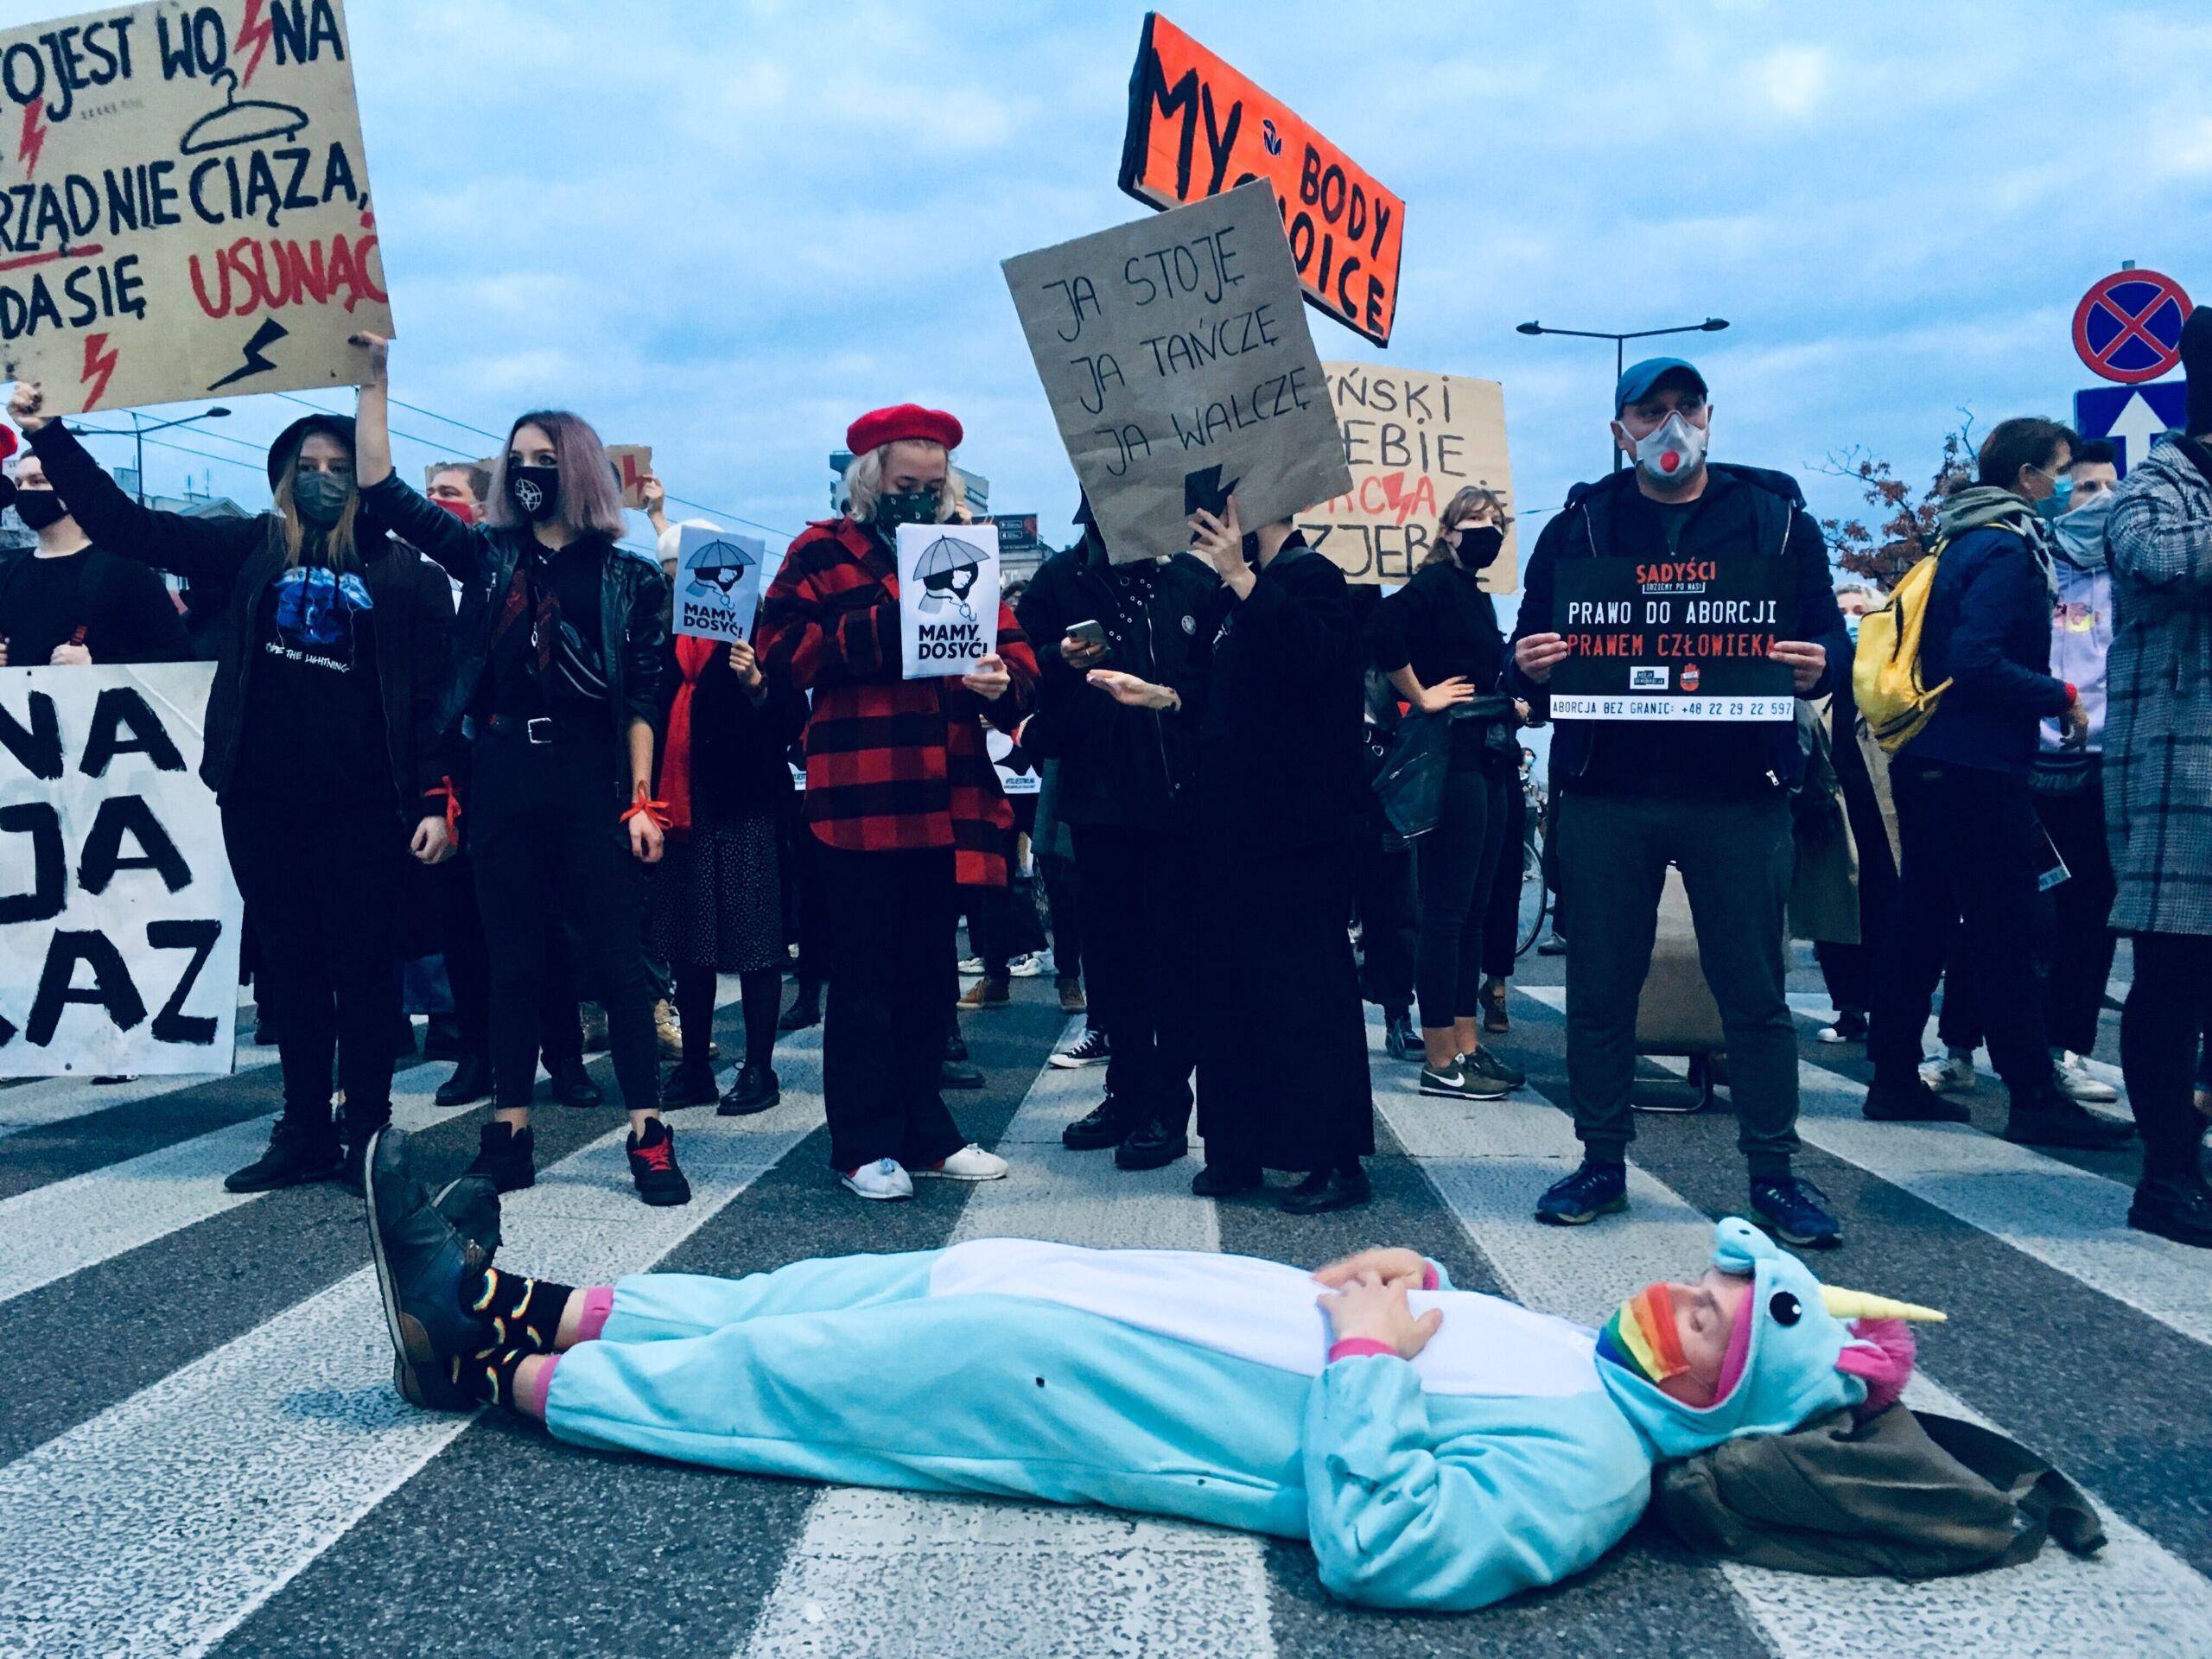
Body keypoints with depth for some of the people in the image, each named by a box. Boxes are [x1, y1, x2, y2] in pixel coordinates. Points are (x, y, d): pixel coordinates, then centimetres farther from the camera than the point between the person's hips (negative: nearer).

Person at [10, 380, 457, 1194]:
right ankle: (306, 1132, 20)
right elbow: (125, 524, 9)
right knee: (288, 966, 10)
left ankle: (366, 1132, 12)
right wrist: (50, 436, 1)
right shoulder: (251, 549, 10)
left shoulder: (404, 572, 1)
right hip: (260, 800, 4)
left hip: (359, 807, -3)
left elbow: (433, 696, -2)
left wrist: (431, 801, -8)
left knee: (364, 966, 2)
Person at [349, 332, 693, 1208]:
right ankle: (509, 1135, 16)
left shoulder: (629, 577, 3)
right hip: (502, 782, 3)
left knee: (617, 961, -2)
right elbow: (381, 489, 7)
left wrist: (641, 801, -6)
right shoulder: (487, 556, 11)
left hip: (591, 783, -3)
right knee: (512, 964, 8)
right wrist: (376, 380, 1)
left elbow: (644, 699, 0)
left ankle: (649, 1138, 2)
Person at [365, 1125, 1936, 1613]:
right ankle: (537, 1309, 18)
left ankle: (505, 1375, 14)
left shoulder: (1585, 1468, -18)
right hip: (1132, 1313, 8)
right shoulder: (1563, 1344, 9)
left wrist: (1371, 1346, -25)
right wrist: (1394, 1284, 1)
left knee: (811, 1366, -4)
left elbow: (1379, 1549, -31)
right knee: (904, 1281, 6)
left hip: (1085, 1401, -8)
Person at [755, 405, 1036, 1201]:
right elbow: (779, 645, -10)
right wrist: (885, 627, -17)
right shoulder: (823, 551, 2)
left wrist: (1003, 680, -11)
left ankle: (924, 1131, 24)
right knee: (864, 974, 0)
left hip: (947, 801, 5)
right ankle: (863, 1144, 9)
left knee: (930, 971, 13)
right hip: (861, 799, -5)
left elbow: (1013, 649, 13)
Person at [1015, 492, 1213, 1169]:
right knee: (1110, 944, 9)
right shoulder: (1061, 579, 7)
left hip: (1178, 790, -2)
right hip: (1097, 791, 3)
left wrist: (1170, 697, -20)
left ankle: (1167, 1105, 7)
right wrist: (1064, 661, -14)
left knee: (1172, 946, 0)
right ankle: (1128, 1090, 21)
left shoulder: (1193, 580, 2)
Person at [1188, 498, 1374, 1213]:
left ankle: (1337, 1160, 2)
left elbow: (1310, 656, -29)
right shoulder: (1237, 593, 17)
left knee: (1305, 990, -5)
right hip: (1236, 824, 9)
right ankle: (1238, 1149, 20)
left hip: (1294, 826, -9)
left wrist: (1241, 578, -25)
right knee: (1232, 985, 11)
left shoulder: (1309, 577, -8)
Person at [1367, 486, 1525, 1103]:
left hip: (1486, 763, 10)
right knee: (1446, 914, -6)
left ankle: (1468, 1047, 20)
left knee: (1473, 914, 13)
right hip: (1451, 760, -10)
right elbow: (1381, 631, -25)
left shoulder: (1477, 599, 20)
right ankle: (1441, 1063, -2)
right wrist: (1420, 696, -16)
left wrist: (1513, 706, 8)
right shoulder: (1436, 582, -7)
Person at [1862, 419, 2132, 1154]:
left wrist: (2045, 697, 16)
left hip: (1931, 759, 10)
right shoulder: (2007, 549, -12)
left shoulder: (1966, 541, 17)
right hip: (1977, 766, -10)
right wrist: (2061, 698, -14)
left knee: (1923, 920, 11)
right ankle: (2034, 1098, 2)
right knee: (2004, 935, -4)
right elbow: (1975, 659, -24)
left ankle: (1896, 1082, 15)